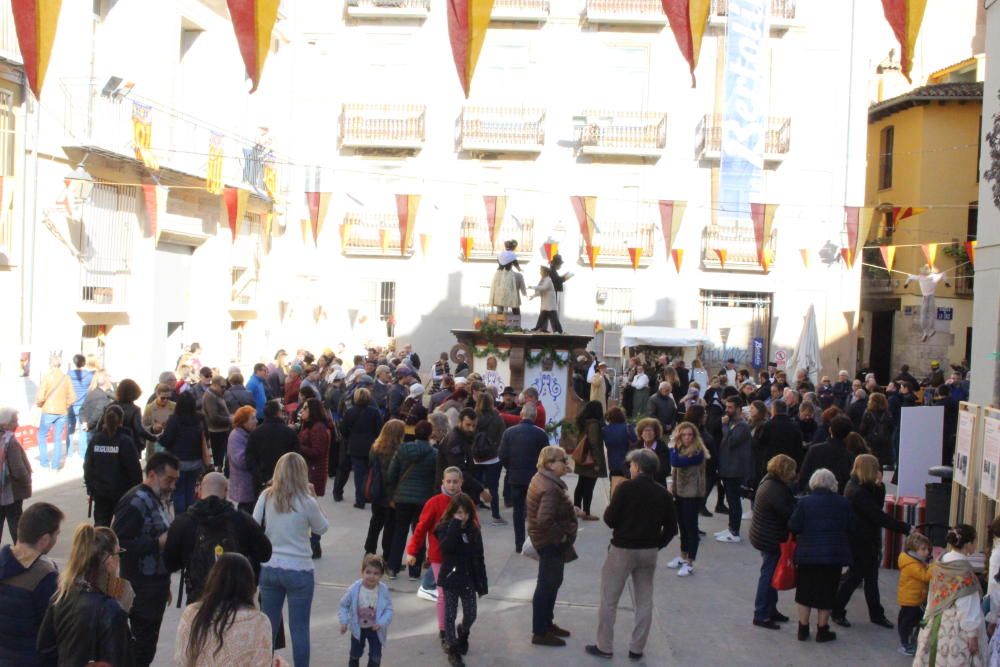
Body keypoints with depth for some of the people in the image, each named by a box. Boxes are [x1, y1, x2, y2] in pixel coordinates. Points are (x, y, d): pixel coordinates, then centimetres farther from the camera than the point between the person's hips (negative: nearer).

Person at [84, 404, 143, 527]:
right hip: (122, 491, -3)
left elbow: (88, 465, 5)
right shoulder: (125, 441, -12)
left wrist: (90, 489, 14)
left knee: (100, 524, 10)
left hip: (100, 491, 4)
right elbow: (134, 468, -11)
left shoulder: (95, 439, 0)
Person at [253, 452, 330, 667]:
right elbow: (322, 528, 2)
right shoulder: (306, 502, -14)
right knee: (299, 628, 7)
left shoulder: (266, 496, -5)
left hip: (269, 569, 4)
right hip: (299, 571, -3)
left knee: (269, 625, 17)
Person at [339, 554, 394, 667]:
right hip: (358, 628, 0)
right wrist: (344, 622, -16)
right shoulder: (354, 589, -22)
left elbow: (389, 609, -13)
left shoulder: (383, 590, -21)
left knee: (375, 657, 5)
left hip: (375, 629, 0)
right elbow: (343, 605, -8)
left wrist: (381, 623, -26)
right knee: (355, 654, 19)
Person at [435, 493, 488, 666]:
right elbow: (446, 548, -30)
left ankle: (462, 633, 40)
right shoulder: (445, 528, -10)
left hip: (469, 578, 3)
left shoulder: (473, 530, 2)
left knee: (471, 615, 8)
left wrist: (482, 582, 5)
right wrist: (455, 525, -30)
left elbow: (479, 558, 6)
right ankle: (453, 650, 14)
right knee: (450, 615, 3)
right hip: (451, 578, -3)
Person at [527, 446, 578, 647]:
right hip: (551, 542, -10)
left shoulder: (542, 478, 5)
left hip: (548, 540, 10)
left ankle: (547, 623, 35)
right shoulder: (550, 488, -28)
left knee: (551, 583, 21)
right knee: (547, 585, 1)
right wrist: (561, 536, -23)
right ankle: (540, 633, 13)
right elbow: (544, 521, -36)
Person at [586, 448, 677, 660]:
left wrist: (609, 508, 8)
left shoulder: (626, 488, -14)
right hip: (649, 552, 4)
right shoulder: (663, 494, 0)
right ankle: (637, 649, 17)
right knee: (644, 601, 13)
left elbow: (610, 519, -12)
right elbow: (671, 528, 2)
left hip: (622, 549, -4)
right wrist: (656, 545, 12)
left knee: (609, 599, 8)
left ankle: (604, 646, 13)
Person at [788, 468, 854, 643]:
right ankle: (822, 630, 17)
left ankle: (803, 629, 20)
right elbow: (851, 528, 4)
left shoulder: (804, 502, -8)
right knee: (826, 593, 11)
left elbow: (793, 527, -10)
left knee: (805, 592, 14)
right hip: (834, 556, 0)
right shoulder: (843, 503, -3)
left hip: (807, 554, 0)